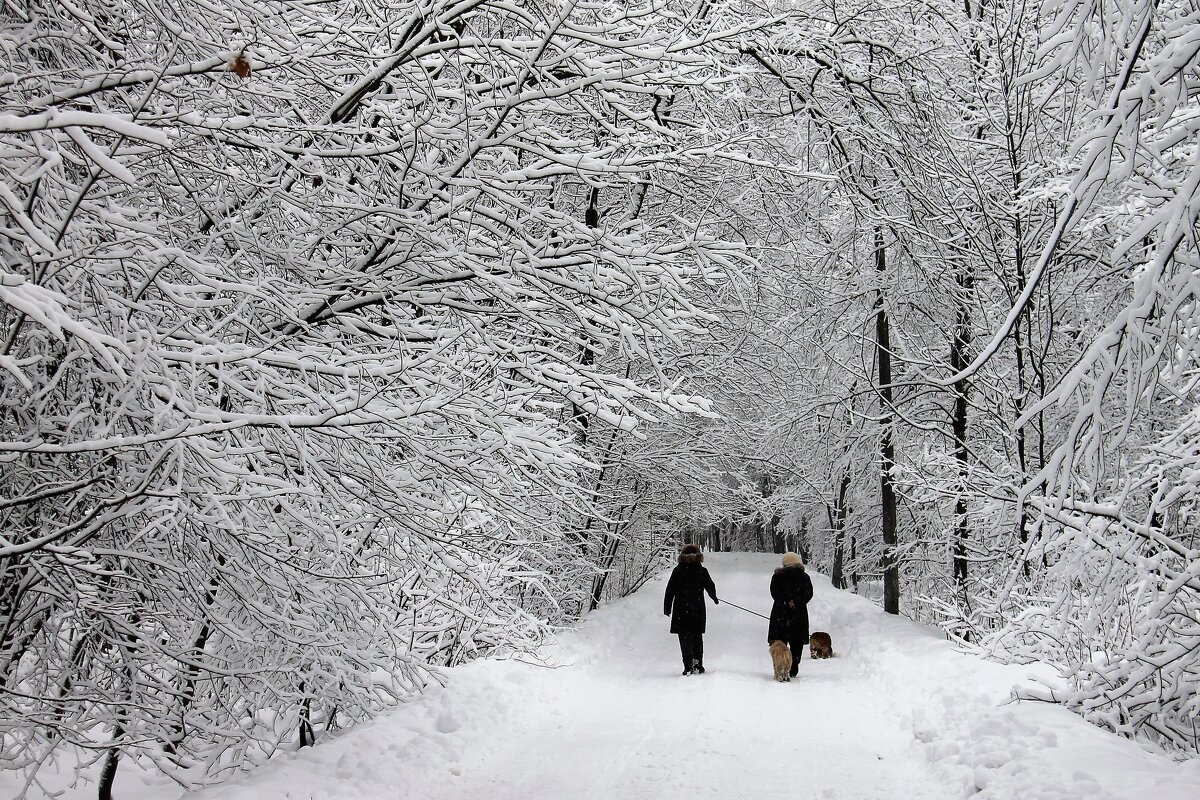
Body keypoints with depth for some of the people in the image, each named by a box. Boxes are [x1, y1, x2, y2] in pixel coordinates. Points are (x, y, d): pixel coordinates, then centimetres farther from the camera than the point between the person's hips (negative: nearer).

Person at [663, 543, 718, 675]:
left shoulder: (678, 570, -2)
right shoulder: (702, 571, 1)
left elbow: (670, 590, -2)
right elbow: (711, 587, 13)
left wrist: (667, 608, 4)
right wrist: (715, 598, 34)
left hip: (681, 610, -1)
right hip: (698, 610, 1)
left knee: (685, 639, 1)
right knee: (697, 637, 13)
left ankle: (688, 666, -9)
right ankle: (698, 665, 7)